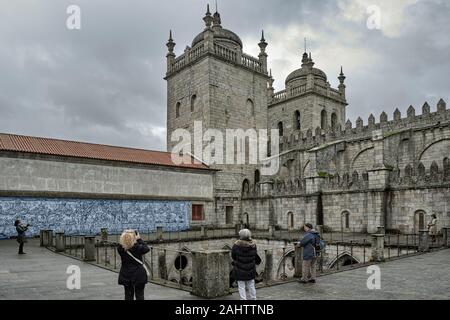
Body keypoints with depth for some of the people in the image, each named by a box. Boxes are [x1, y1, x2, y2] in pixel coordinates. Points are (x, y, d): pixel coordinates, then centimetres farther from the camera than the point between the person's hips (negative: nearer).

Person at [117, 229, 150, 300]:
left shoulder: (120, 249, -10)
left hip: (126, 276, 3)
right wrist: (139, 239, 3)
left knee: (128, 295, 14)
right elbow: (147, 248, 0)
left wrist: (125, 236, 1)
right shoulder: (138, 248, -18)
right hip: (138, 275, -3)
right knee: (139, 295, 6)